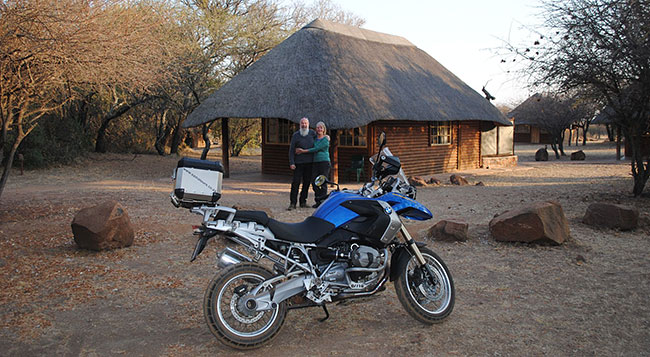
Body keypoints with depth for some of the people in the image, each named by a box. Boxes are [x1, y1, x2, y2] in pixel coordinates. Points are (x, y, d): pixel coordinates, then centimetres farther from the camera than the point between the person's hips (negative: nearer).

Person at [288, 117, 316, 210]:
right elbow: (291, 149, -2)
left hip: (309, 163, 3)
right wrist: (291, 162, -9)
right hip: (298, 163, -3)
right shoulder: (295, 135, 0)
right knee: (295, 182, -7)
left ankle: (303, 201, 19)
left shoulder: (312, 133, 7)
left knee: (307, 182, 8)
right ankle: (293, 203, -6)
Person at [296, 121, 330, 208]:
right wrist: (301, 151, 0)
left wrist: (303, 151, -12)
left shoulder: (325, 139, -4)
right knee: (314, 182, 3)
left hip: (324, 161, -6)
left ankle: (323, 201, 1)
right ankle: (318, 201, 11)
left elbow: (316, 149, -12)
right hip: (314, 162, 6)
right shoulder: (314, 138, 17)